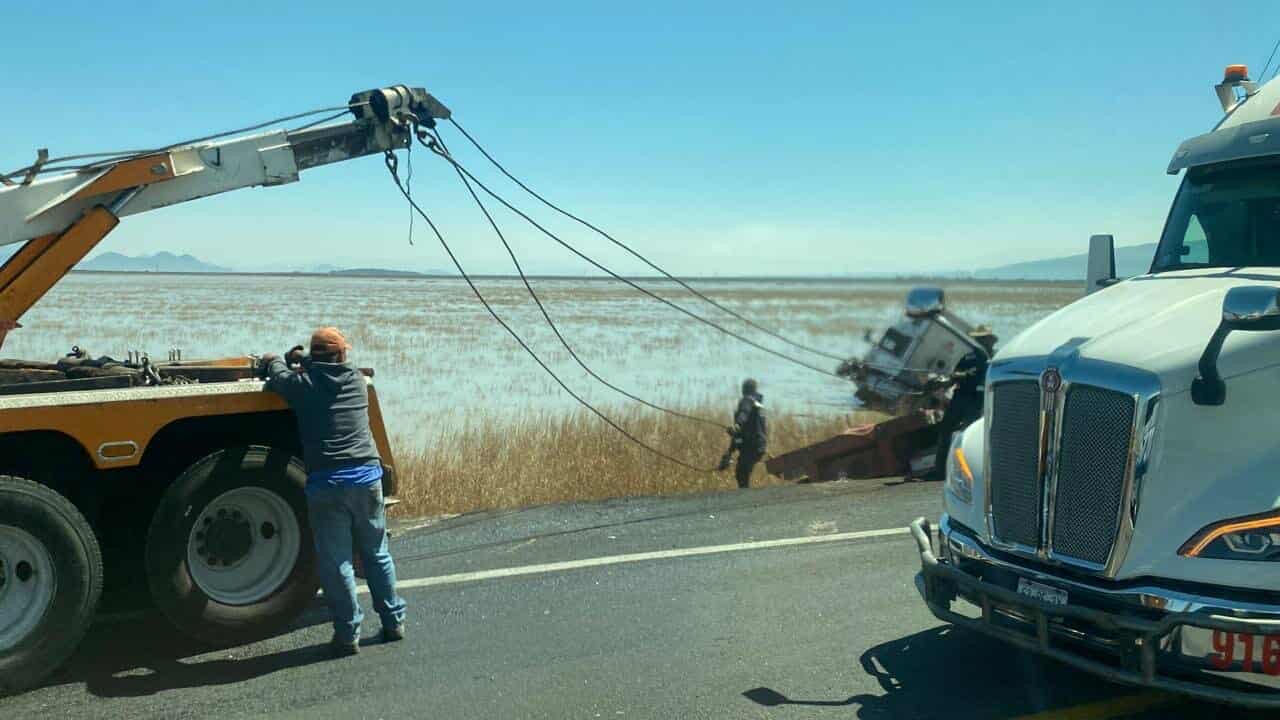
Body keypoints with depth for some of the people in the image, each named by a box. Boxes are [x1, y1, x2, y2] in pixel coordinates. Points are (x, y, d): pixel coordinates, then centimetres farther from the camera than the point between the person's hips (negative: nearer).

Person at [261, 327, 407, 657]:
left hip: (326, 484, -3)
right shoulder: (356, 381, 8)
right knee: (376, 554, 16)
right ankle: (393, 621, 24)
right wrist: (302, 362, 39)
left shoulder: (304, 385, 0)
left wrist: (276, 361, 42)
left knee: (335, 562, 4)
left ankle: (348, 634, 8)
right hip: (367, 478, 3)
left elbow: (277, 375, 21)